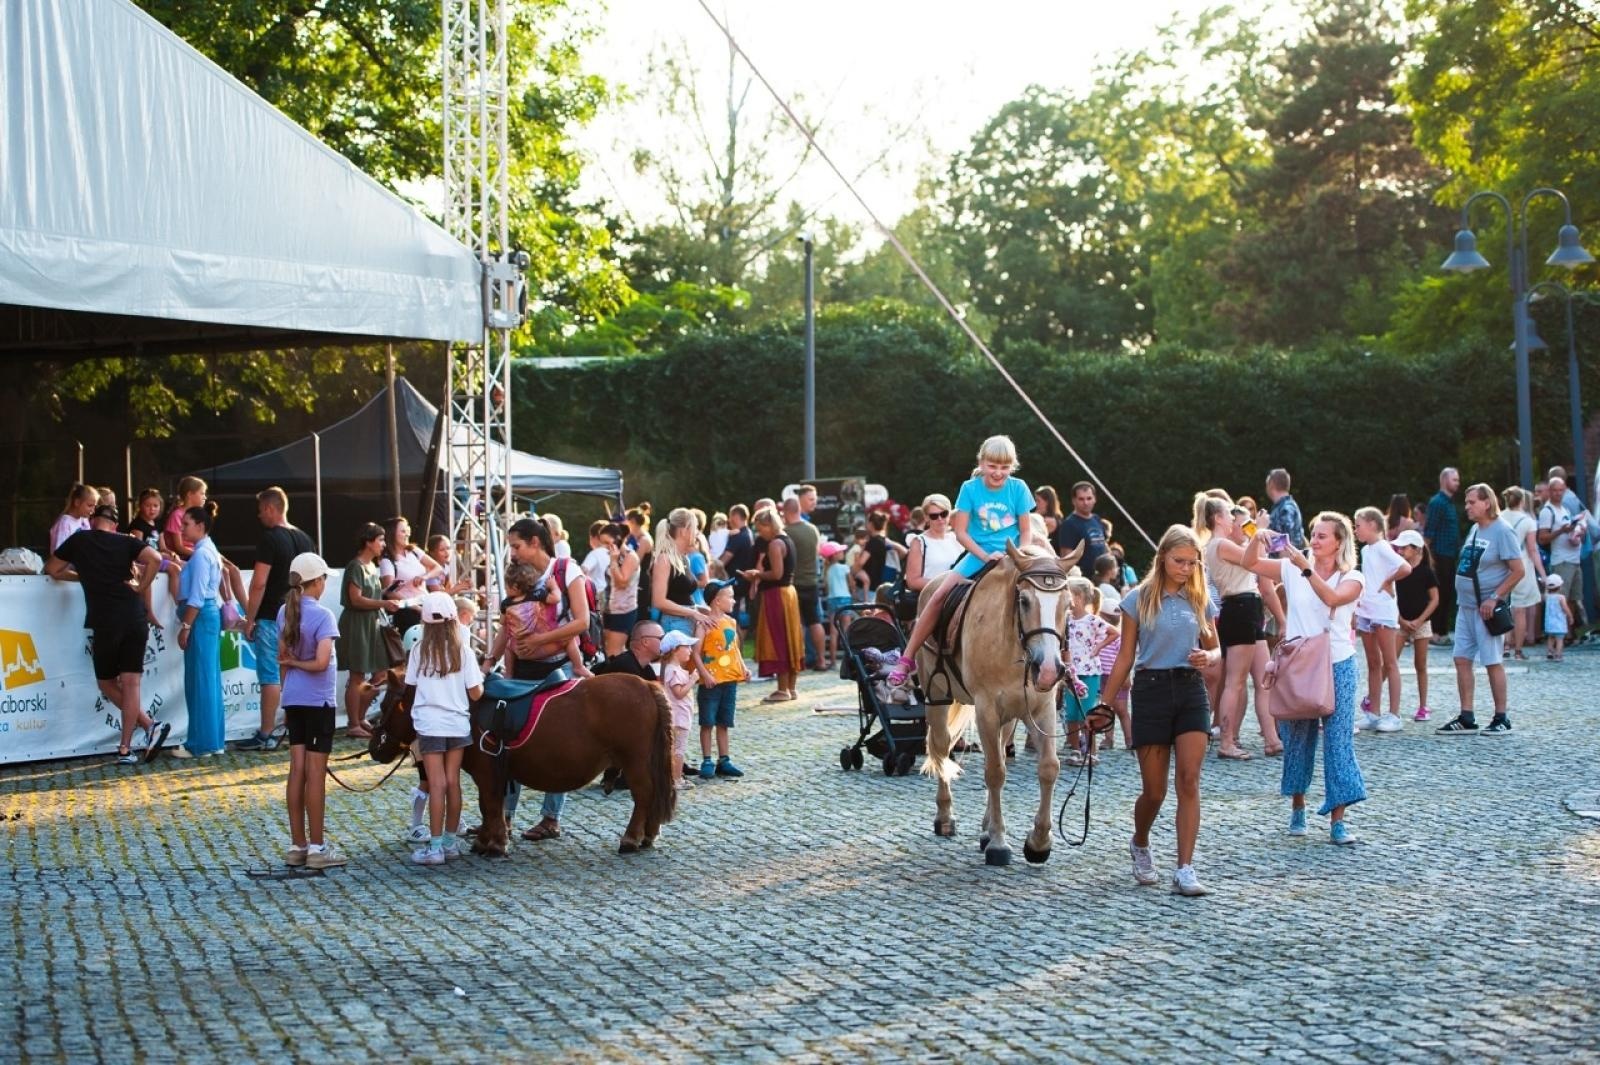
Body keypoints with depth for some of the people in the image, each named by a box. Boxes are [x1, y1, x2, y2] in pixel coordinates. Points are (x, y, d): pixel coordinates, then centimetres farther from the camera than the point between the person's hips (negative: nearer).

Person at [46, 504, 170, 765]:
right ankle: (125, 749, -3)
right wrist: (141, 588, 3)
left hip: (106, 623, -2)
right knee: (130, 684, 2)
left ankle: (150, 725, 3)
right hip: (135, 619, 2)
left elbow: (52, 571, 19)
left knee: (107, 683, 13)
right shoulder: (126, 542, 9)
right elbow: (155, 559, -8)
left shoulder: (78, 540, 9)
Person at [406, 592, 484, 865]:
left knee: (437, 784, -2)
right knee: (453, 782, 10)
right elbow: (475, 693, -4)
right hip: (458, 723, 2)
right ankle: (450, 842, 18)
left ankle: (435, 847, -1)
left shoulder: (419, 651, -4)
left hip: (429, 724, -1)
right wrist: (482, 679, 16)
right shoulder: (463, 652, -4)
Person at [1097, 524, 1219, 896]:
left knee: (1189, 781, -11)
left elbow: (1214, 647, 17)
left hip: (1190, 691, 2)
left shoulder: (1199, 600, 7)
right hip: (1151, 691, -2)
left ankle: (1184, 870, -9)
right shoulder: (1139, 599, -1)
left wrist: (1207, 657, -7)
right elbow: (1125, 657, 3)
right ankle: (1140, 845, 34)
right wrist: (1105, 704, 0)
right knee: (1154, 791, 3)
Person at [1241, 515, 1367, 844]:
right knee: (1296, 736, 9)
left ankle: (1337, 821, -2)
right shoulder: (1293, 569, 4)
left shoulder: (1352, 578, -3)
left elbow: (1332, 598, -23)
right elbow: (1250, 563, 0)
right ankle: (1297, 808, 26)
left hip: (1337, 665, -2)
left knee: (1338, 740, -4)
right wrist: (1257, 539, -18)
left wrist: (1305, 567, -31)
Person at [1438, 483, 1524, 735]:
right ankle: (1466, 718, 10)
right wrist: (1463, 596, 13)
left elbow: (1518, 571, -15)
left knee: (1492, 662, -1)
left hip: (1485, 609, -8)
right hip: (1465, 605, 8)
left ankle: (1501, 719, 9)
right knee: (1461, 659, 6)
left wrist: (1494, 598, -18)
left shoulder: (1501, 531, -12)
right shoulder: (1475, 529, 11)